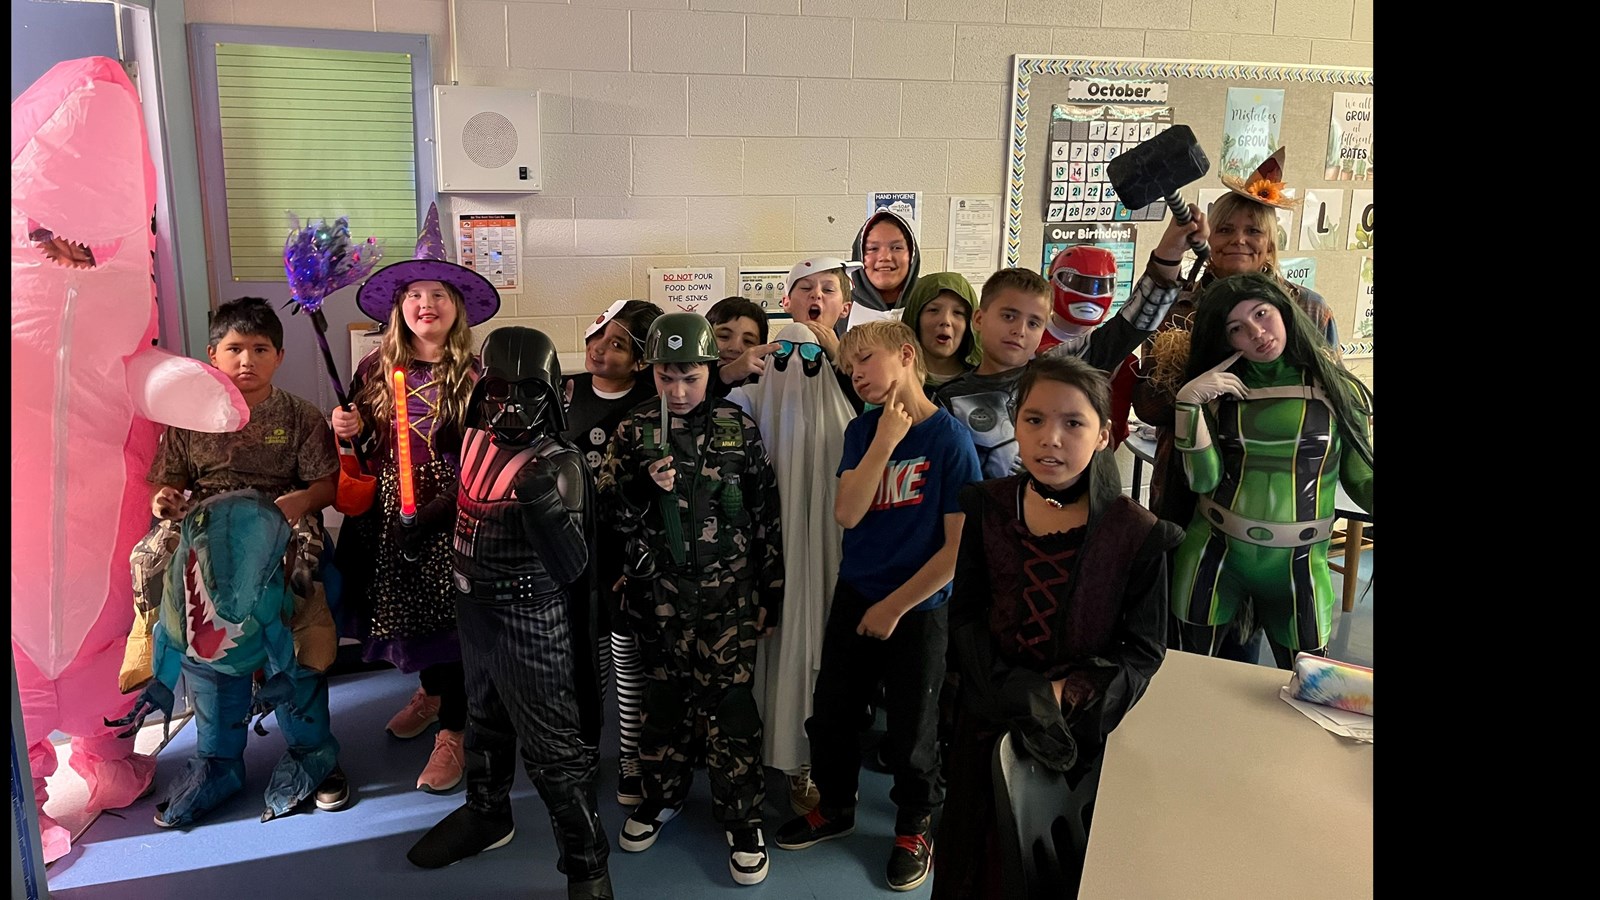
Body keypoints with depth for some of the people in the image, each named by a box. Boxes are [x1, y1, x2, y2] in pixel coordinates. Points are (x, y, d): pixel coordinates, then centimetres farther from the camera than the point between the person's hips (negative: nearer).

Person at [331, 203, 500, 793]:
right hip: (385, 519, 4)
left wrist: (429, 518, -17)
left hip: (447, 523, -4)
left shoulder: (474, 377, -7)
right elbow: (356, 447, 13)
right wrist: (347, 430, -9)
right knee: (402, 611, 16)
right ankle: (431, 691, 43)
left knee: (445, 617, 1)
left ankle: (451, 732, 16)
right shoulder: (373, 370, 3)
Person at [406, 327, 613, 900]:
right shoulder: (475, 440, -1)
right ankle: (486, 814, 50)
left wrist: (544, 507, -43)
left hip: (531, 622, -7)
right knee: (484, 719, 27)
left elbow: (571, 567, -30)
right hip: (474, 610, 8)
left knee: (553, 747, 1)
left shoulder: (557, 464, -22)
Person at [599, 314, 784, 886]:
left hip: (729, 593, -2)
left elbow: (767, 514, 2)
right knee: (663, 696, 14)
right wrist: (646, 488, -18)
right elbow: (609, 513, 2)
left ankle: (741, 816, 16)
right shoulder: (633, 432, 1)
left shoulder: (738, 428, -2)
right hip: (660, 593, 2)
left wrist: (770, 593, 3)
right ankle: (663, 794, 34)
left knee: (728, 702, -1)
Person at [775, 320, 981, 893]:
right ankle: (835, 808, 41)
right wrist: (885, 441, -19)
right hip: (853, 598, 5)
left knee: (911, 730, 12)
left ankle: (916, 826, 38)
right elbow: (847, 513, -13)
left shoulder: (950, 439, -16)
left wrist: (893, 608, -11)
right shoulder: (862, 431, -1)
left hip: (918, 609, -4)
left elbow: (960, 546, -16)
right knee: (831, 714, 16)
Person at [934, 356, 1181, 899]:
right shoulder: (987, 508, -5)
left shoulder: (1137, 533, -13)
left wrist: (1067, 696, -21)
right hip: (989, 721, 2)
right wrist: (1014, 692, -17)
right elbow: (964, 615, -3)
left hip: (1084, 731, -2)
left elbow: (1143, 651, -8)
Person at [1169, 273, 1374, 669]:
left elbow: (1363, 479, 2)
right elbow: (1204, 479, -10)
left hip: (1297, 563, -1)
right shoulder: (1218, 390, 1)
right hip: (1214, 557, 1)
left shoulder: (1336, 388, -2)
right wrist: (1188, 401, -17)